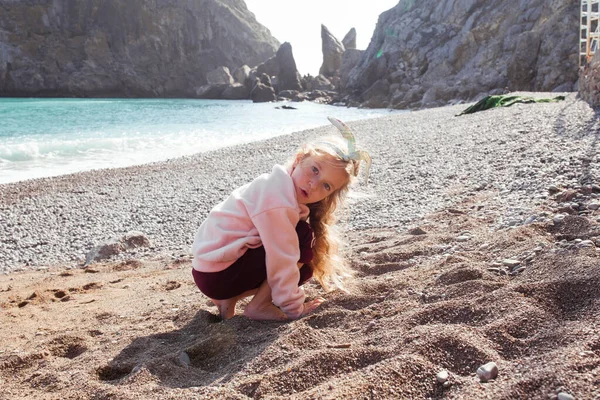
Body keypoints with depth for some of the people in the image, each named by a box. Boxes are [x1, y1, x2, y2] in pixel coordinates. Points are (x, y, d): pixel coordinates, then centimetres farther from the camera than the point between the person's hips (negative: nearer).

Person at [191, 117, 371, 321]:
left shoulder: (282, 183, 6)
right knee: (303, 240, -12)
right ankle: (259, 306, -5)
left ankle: (229, 297, 11)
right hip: (218, 275, -9)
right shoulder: (278, 201, -24)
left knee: (303, 263, 13)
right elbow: (282, 263, -20)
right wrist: (294, 308, -10)